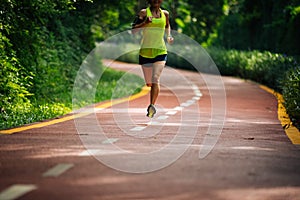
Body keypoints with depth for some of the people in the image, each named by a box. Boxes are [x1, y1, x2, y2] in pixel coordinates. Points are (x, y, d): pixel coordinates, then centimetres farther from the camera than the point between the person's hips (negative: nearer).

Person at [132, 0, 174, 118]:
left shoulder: (165, 14, 8)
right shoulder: (144, 13, -1)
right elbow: (133, 30, -8)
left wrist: (169, 36, 11)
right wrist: (145, 23, -23)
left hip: (160, 51, 0)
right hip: (145, 51, 0)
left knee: (155, 79, -19)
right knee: (148, 83, 9)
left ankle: (152, 105, -26)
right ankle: (152, 105, 34)